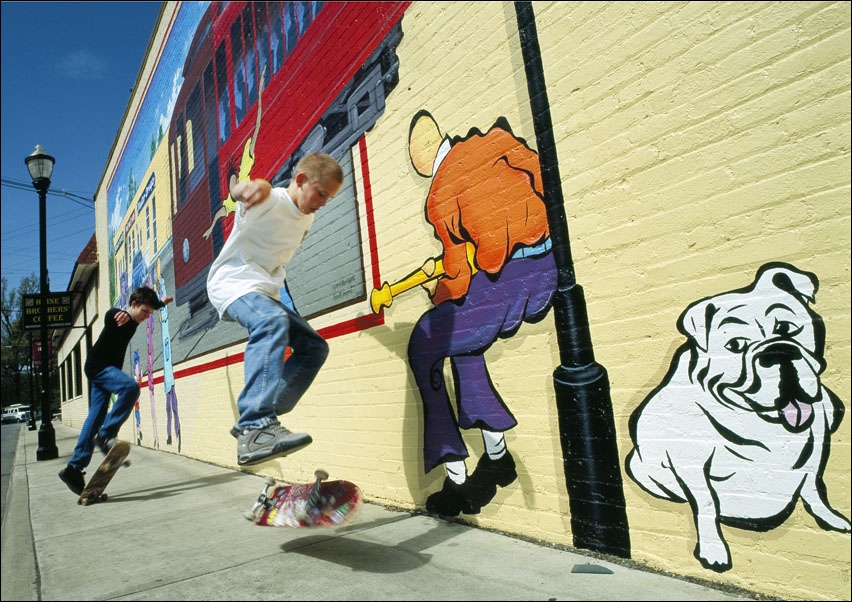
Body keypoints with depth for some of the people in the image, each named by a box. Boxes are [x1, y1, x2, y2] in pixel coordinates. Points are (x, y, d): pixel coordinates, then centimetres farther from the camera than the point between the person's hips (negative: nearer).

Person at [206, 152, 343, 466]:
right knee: (273, 322, -38)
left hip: (264, 292, 9)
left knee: (314, 347, 2)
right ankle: (256, 428, -47)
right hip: (232, 282, -9)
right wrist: (254, 187, -58)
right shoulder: (270, 201, -12)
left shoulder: (306, 220, 12)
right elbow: (239, 189, -36)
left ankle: (254, 423, -2)